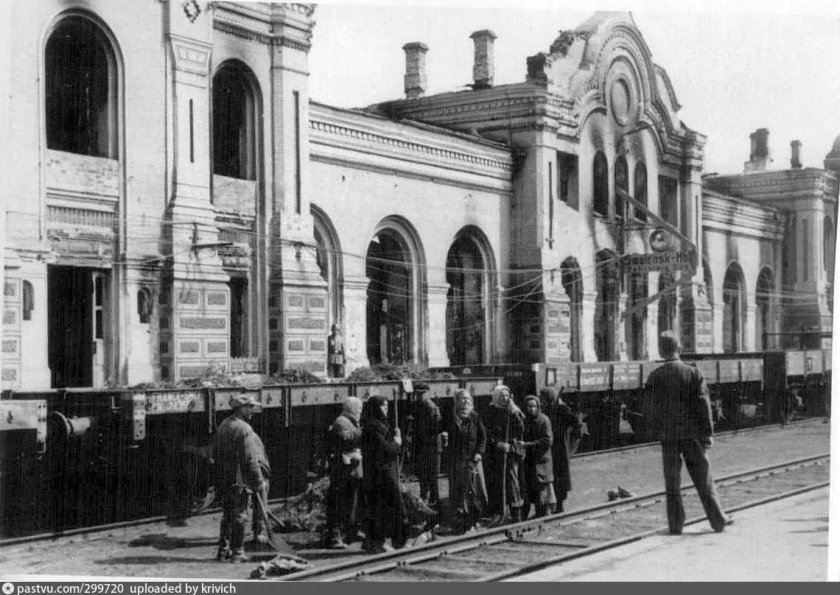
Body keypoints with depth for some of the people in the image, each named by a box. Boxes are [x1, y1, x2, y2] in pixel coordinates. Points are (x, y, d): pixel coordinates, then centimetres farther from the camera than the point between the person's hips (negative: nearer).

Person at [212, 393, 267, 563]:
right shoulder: (244, 429, -16)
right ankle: (237, 552, 3)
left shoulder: (223, 425, 11)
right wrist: (259, 482, -13)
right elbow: (250, 459, -20)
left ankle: (223, 550, 21)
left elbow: (215, 454, 17)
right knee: (240, 516, 0)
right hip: (239, 479, -8)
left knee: (227, 515, 17)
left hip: (223, 479, 8)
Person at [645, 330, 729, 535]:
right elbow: (703, 405, -4)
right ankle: (718, 520, 14)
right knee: (703, 480, 9)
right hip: (692, 433, 0)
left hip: (668, 435, 0)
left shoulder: (655, 377, -4)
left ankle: (675, 525, 7)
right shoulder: (693, 373, -4)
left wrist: (660, 431, 7)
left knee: (672, 483, 7)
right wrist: (708, 433, 0)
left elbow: (654, 409, -2)